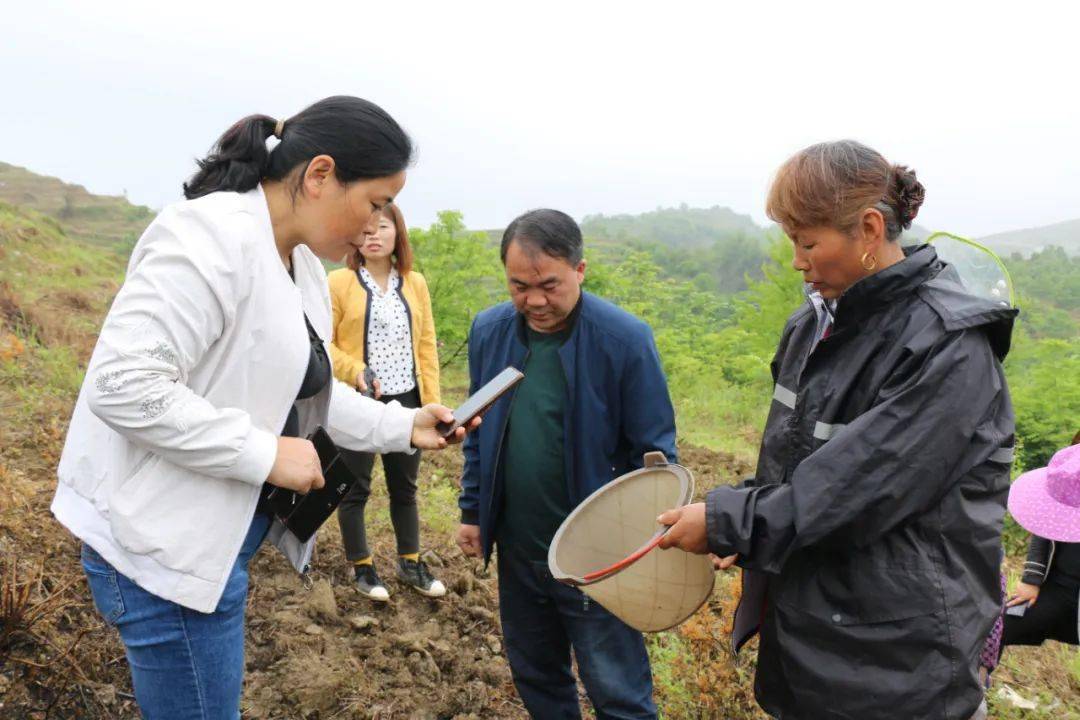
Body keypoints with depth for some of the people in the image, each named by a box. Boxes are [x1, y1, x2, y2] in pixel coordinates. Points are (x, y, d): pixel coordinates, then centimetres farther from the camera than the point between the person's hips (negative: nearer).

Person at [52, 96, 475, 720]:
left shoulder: (304, 263, 7)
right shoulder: (213, 235, -22)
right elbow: (123, 385, -29)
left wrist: (402, 426, 5)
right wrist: (267, 454, -24)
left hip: (227, 533, 9)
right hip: (167, 542, -9)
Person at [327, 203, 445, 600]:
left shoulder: (415, 284, 6)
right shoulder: (338, 282, -6)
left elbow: (426, 345, 7)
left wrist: (432, 400, 3)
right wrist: (355, 371, -23)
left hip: (406, 401, 4)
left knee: (405, 487, 16)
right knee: (356, 488, 9)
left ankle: (410, 563, 31)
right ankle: (362, 568, 26)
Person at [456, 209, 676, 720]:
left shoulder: (625, 340, -16)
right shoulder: (488, 331, -2)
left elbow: (654, 454, -10)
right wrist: (472, 510, 11)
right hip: (516, 548, 5)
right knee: (535, 678, 22)